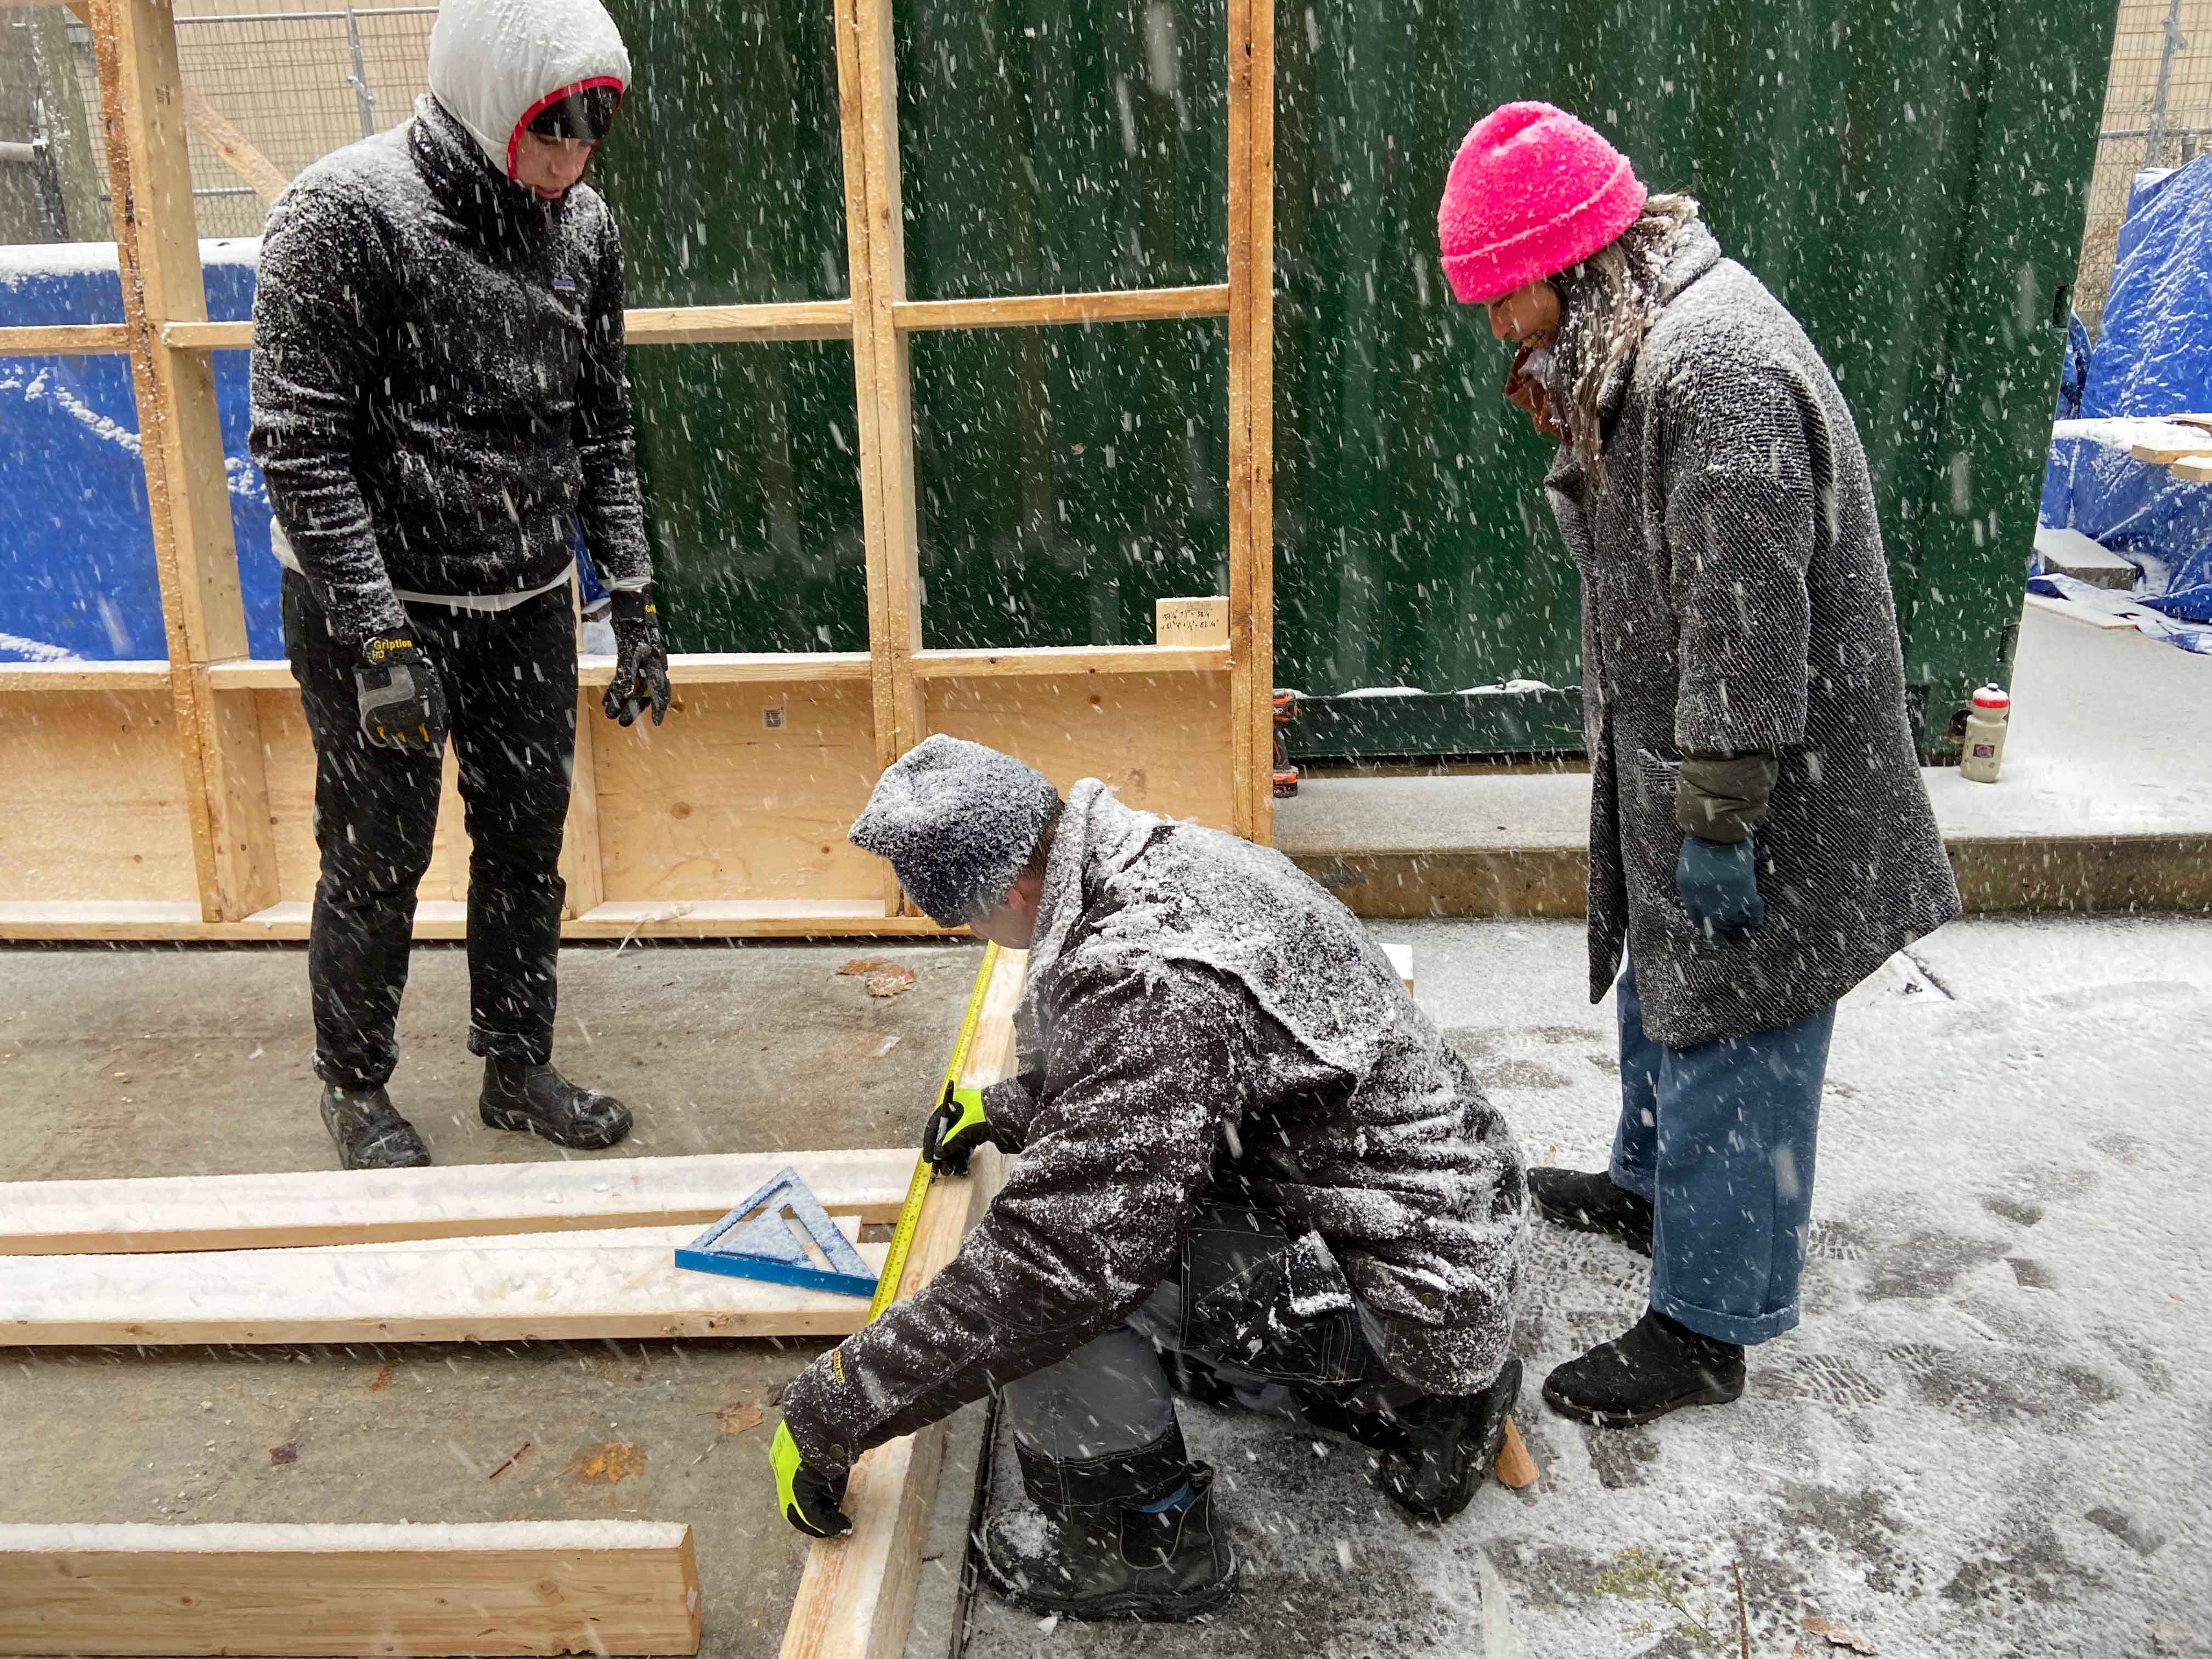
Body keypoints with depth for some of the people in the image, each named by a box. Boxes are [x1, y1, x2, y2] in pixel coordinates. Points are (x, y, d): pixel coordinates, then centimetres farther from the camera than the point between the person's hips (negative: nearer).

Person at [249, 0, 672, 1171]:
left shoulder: (581, 227, 2)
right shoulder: (345, 216, -16)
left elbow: (604, 429, 10)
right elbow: (299, 448, -17)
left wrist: (634, 604, 6)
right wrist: (381, 636, -21)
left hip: (526, 605, 6)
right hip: (374, 604, -5)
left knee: (527, 843, 12)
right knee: (378, 863, 6)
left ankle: (518, 1071, 31)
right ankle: (354, 1090, 28)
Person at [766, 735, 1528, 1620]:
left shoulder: (1150, 980, -30)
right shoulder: (1179, 852, 1)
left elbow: (1051, 1260, -33)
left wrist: (830, 1412, -23)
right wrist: (1003, 1106, 35)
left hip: (1413, 1296, -10)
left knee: (1053, 1254, -18)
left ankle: (1142, 1544, 5)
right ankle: (1421, 1406, 26)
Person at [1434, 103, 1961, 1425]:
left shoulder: (1719, 370, -27)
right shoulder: (1648, 343, 8)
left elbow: (1750, 625, -27)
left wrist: (1720, 824, -24)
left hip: (1765, 785, -11)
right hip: (1675, 768, 11)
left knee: (1731, 1044, 2)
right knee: (1661, 983, 26)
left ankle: (1707, 1329, 17)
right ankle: (1650, 1186, 48)